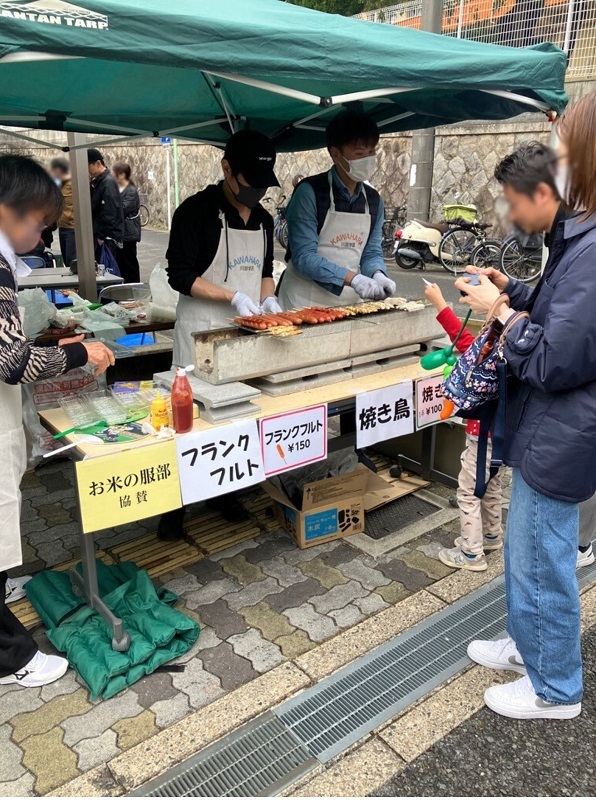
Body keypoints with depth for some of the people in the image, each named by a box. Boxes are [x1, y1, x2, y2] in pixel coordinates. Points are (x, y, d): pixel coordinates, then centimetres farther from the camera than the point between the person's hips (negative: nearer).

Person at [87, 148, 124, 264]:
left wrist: (101, 237, -17)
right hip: (99, 235, 9)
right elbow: (92, 207, 16)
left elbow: (109, 215, -20)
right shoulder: (97, 182, 14)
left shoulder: (108, 183, -15)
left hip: (107, 238, -9)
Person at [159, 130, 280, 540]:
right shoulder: (197, 211, -10)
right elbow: (180, 275, -14)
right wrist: (234, 297, -20)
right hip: (202, 331, -6)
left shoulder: (263, 218, 10)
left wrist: (268, 298, 0)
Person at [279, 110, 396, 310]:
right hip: (304, 301, -5)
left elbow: (372, 252, 9)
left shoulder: (374, 200, 6)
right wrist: (352, 278, -25)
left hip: (349, 303, 5)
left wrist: (377, 275, -14)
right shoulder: (310, 192, -11)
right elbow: (304, 256, -17)